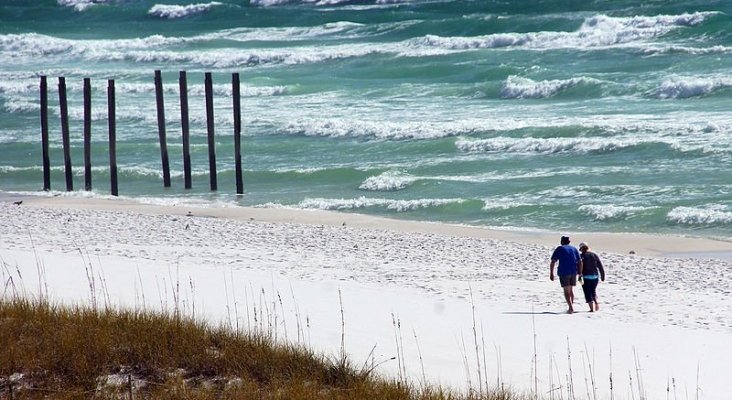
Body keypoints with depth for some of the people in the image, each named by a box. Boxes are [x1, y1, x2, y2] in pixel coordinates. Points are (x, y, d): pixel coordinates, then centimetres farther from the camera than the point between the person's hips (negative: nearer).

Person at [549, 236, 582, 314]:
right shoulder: (574, 249, 13)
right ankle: (571, 308, 21)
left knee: (566, 291, -1)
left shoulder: (559, 249, 2)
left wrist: (551, 273, -1)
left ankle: (571, 308, -14)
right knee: (571, 290, 18)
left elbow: (553, 262, -4)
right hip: (573, 272, 4)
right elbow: (580, 262, 8)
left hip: (564, 272, -4)